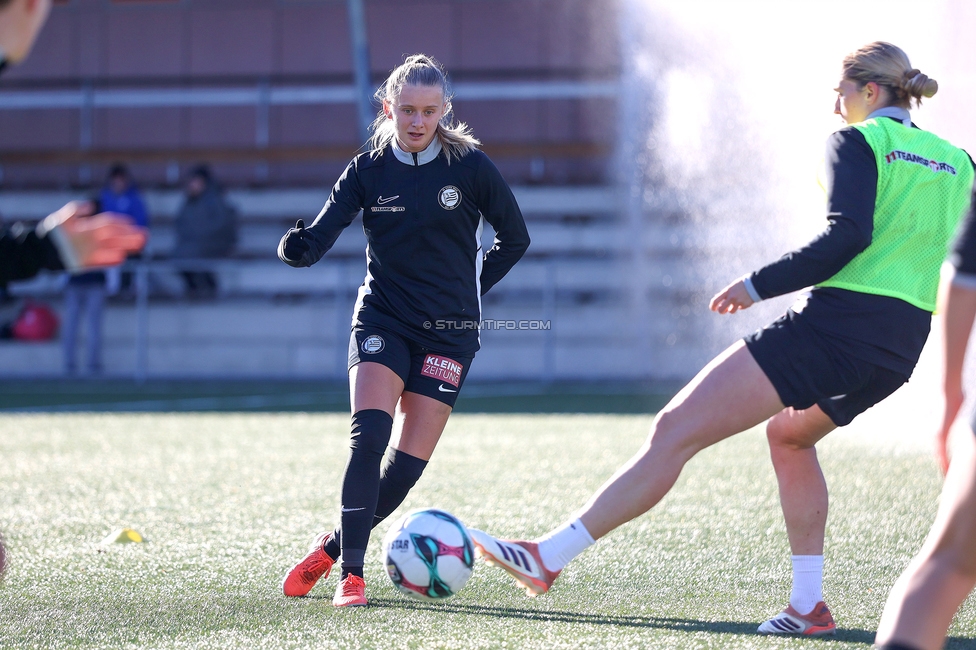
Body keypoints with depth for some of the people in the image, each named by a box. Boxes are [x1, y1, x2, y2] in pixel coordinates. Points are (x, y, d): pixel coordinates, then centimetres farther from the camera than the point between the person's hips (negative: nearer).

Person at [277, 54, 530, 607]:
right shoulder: (368, 172, -1)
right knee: (369, 438, -21)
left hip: (448, 331, 0)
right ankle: (352, 574, -18)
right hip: (383, 319, 0)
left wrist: (469, 289, 4)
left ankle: (332, 548, 14)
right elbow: (316, 241, -10)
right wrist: (295, 247, -32)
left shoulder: (471, 167, -4)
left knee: (410, 462, -6)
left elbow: (515, 239, 9)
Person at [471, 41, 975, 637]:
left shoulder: (858, 142, -2)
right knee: (790, 434, 35)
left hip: (837, 321, -8)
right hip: (902, 350, 8)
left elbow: (847, 235, -17)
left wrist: (760, 286, -11)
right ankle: (810, 605, 23)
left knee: (675, 431, -8)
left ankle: (548, 558, -13)